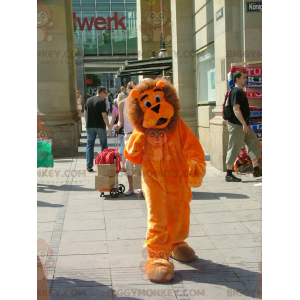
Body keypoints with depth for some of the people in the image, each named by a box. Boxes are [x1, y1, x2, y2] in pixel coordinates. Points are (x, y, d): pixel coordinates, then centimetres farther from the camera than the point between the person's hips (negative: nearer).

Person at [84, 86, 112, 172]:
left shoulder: (88, 100, 8)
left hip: (90, 126, 5)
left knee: (89, 145, 6)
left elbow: (85, 114, 12)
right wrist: (109, 128, -14)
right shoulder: (101, 101, -10)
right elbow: (104, 116, -15)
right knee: (104, 145, 10)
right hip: (100, 126, -4)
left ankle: (89, 166, 0)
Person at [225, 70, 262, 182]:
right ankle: (229, 175, 1)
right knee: (234, 148, -6)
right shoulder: (236, 92, -14)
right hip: (236, 125, -10)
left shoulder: (240, 91, 18)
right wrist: (244, 124, -26)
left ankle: (256, 169, 13)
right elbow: (236, 109, -23)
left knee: (254, 143, 9)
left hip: (243, 125, 10)